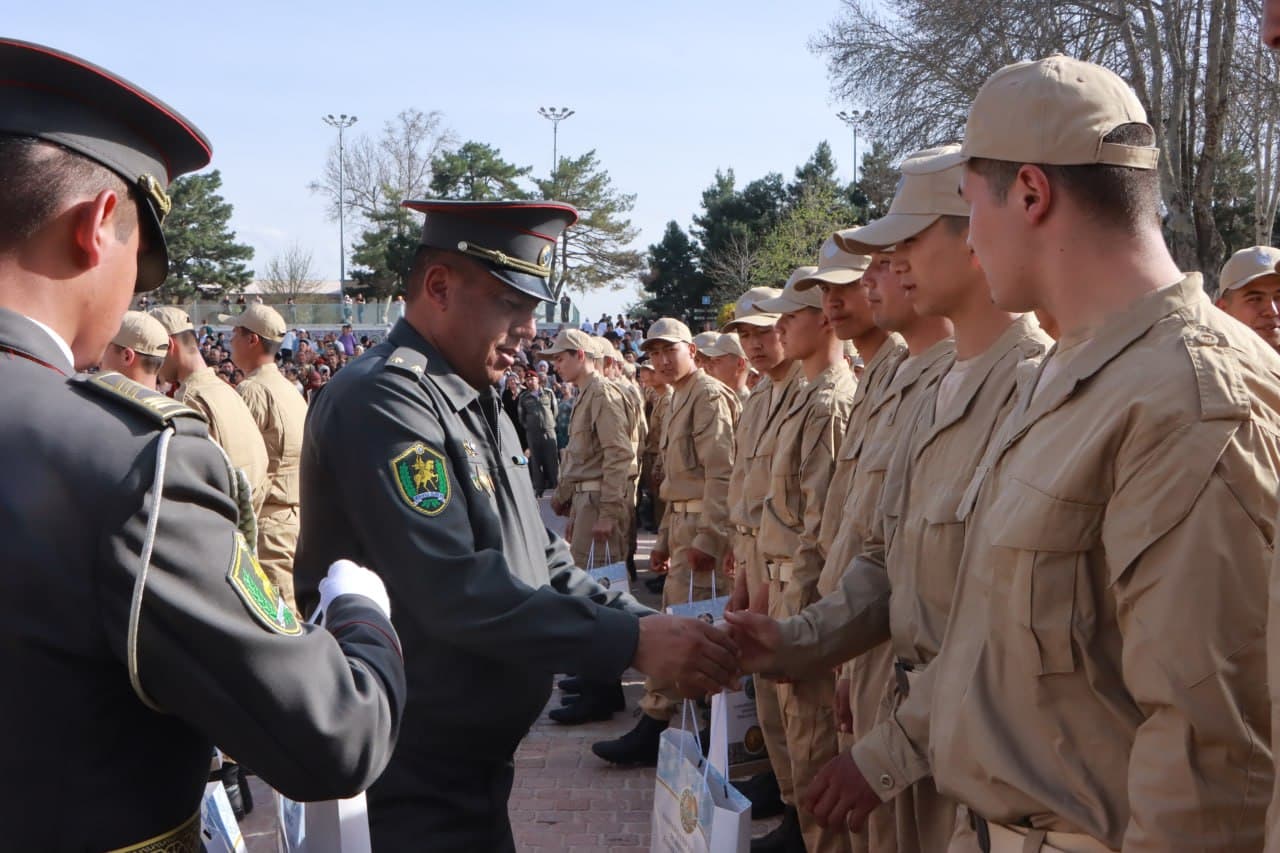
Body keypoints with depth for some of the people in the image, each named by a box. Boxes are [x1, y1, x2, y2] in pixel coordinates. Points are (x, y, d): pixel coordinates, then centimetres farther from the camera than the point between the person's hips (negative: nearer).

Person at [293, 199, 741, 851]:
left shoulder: (481, 407, 13)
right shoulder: (381, 400, -19)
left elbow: (544, 565, 12)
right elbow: (457, 592, -29)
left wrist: (655, 629, -2)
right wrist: (632, 642, -28)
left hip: (473, 764, 9)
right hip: (410, 781, -9)